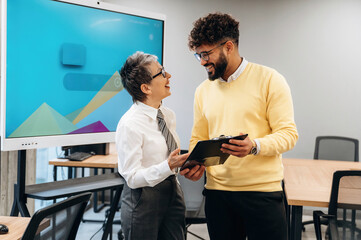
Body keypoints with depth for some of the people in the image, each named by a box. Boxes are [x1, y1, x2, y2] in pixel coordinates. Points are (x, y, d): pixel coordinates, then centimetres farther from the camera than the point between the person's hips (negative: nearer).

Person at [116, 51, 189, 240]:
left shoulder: (169, 115, 5)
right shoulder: (129, 125, -19)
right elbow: (132, 178, -20)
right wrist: (168, 167, -30)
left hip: (172, 192, 7)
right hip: (143, 199, -7)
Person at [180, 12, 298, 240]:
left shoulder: (269, 79, -5)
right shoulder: (203, 90, 10)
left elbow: (288, 133, -10)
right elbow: (198, 139, 13)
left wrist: (254, 146, -27)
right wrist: (195, 163, -7)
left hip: (263, 191, -4)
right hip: (217, 191, 4)